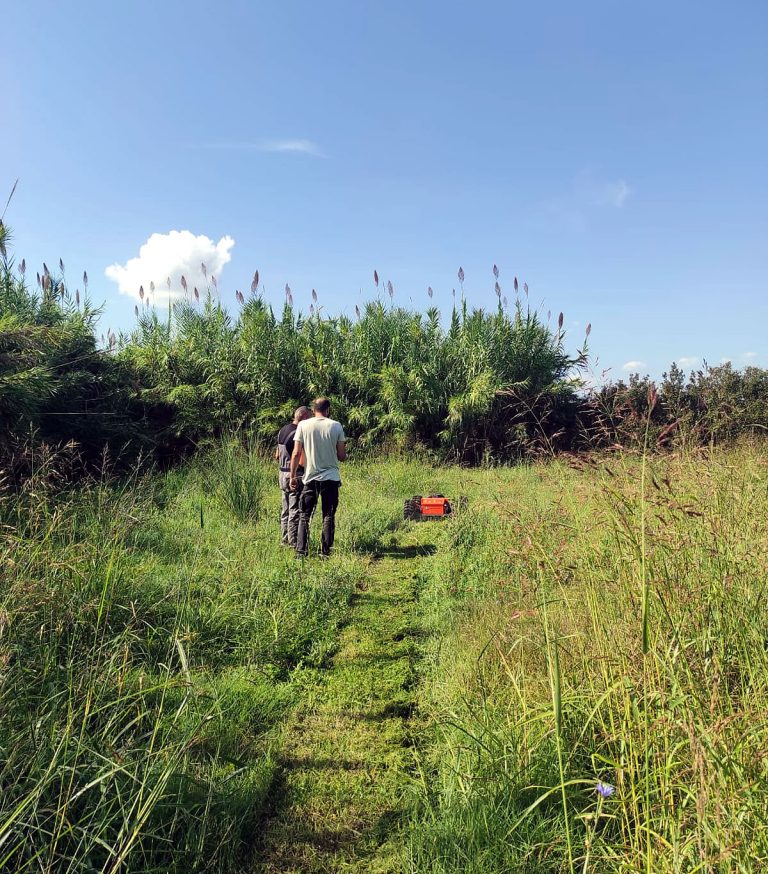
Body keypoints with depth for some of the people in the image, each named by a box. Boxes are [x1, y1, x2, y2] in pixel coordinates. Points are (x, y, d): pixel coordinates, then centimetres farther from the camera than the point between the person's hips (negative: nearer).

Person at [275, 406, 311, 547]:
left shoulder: (282, 430, 9)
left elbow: (277, 455, 17)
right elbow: (302, 461, -21)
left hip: (283, 474, 9)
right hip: (296, 476, -9)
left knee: (285, 510, 16)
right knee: (295, 512, -1)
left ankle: (284, 540, 24)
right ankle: (293, 543, 3)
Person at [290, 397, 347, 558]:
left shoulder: (303, 425, -2)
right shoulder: (336, 426, -2)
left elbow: (296, 453, -5)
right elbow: (342, 456, -2)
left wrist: (293, 476, 4)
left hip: (310, 478, 0)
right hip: (331, 478, 0)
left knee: (304, 516, 11)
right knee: (328, 517, 9)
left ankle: (301, 552, 7)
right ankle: (325, 553, 9)